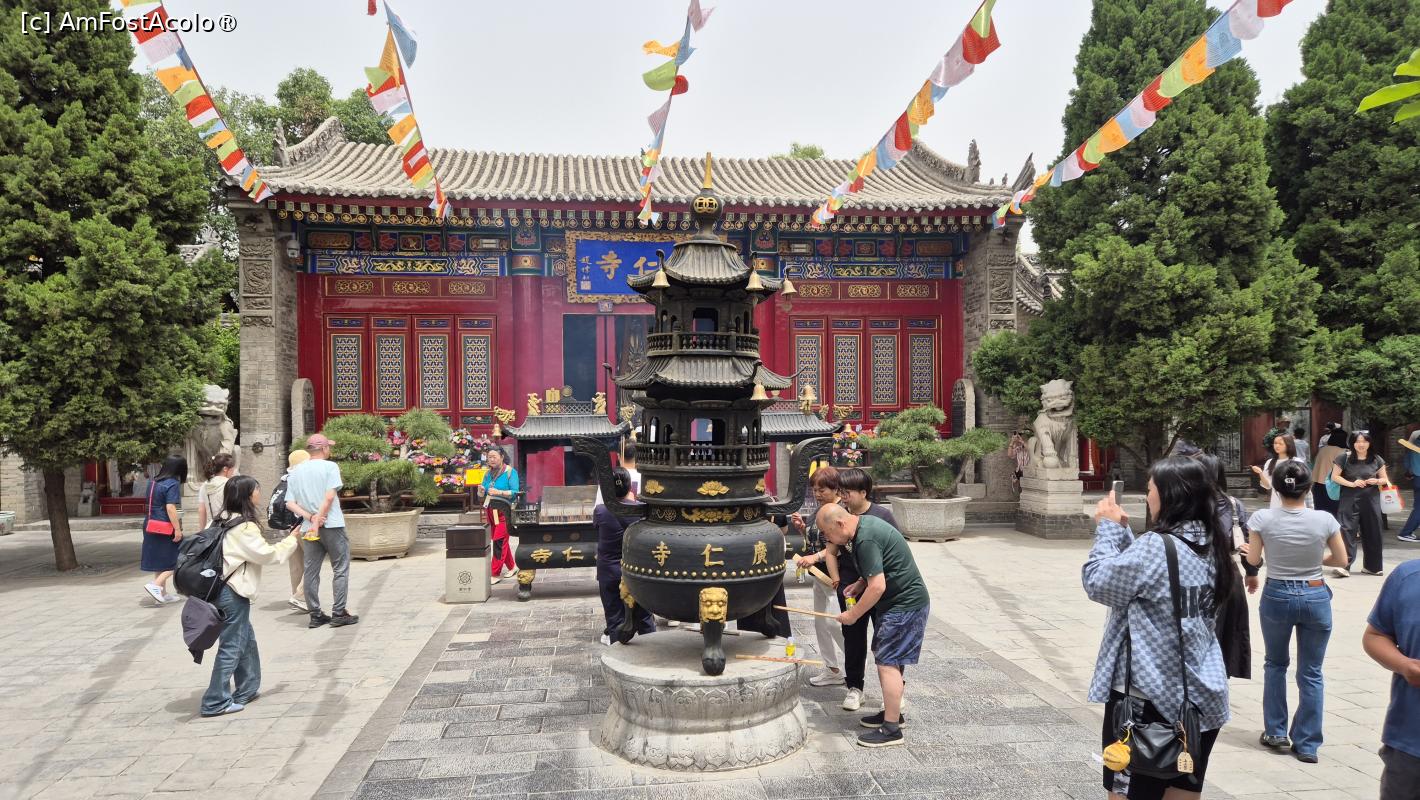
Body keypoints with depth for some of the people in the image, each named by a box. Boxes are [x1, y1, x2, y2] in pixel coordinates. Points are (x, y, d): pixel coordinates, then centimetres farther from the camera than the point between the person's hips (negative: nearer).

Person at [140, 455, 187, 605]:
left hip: (151, 526, 8)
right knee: (173, 560, 3)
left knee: (160, 561, 14)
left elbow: (153, 505, 20)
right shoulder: (172, 484, -14)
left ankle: (162, 594, 20)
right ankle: (155, 585, -13)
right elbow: (170, 508, -21)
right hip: (166, 528, -8)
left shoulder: (154, 482, 12)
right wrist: (178, 529, -19)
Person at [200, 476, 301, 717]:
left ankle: (246, 690, 27)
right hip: (233, 592, -9)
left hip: (224, 588, 9)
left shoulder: (226, 520, 10)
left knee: (247, 640, 18)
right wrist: (292, 540, -1)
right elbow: (267, 554, -12)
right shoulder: (245, 527, -16)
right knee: (232, 646, -2)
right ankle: (215, 702, 3)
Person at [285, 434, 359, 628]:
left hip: (307, 527, 5)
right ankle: (339, 613, 0)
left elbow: (290, 503, 2)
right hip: (332, 525, -5)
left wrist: (310, 517, -6)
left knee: (311, 572, 9)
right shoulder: (329, 466, -5)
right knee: (340, 569, 3)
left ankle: (315, 615, 12)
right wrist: (319, 519, -13)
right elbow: (330, 496, -16)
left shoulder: (294, 471, 11)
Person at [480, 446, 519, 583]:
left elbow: (515, 492, -13)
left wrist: (499, 492, -23)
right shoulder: (488, 474, 13)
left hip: (504, 511, -7)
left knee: (499, 541, -10)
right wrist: (482, 492, -5)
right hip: (491, 511, 7)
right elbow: (483, 494, 18)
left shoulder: (510, 472, -5)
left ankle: (495, 574, -6)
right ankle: (512, 567, 27)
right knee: (501, 541, 13)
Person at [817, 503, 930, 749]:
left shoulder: (865, 540, -25)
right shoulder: (866, 523, 8)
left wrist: (853, 615, -16)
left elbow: (878, 586, -27)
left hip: (905, 605, -10)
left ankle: (891, 729, -1)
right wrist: (860, 583, 10)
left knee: (888, 662, -7)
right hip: (901, 602, 10)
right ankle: (892, 713, 30)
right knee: (886, 659, 17)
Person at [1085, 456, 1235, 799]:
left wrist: (1109, 528, -2)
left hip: (1148, 695, -8)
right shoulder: (1210, 546, 5)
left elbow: (1097, 582, -12)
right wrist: (1123, 531, 9)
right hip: (1201, 696, 8)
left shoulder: (1155, 547, -21)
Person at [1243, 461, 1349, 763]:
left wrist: (1247, 547, 19)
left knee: (1275, 664, 20)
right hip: (1315, 597, 0)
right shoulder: (1325, 520, -11)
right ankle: (1307, 745, 15)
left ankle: (1275, 732, 25)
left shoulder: (1263, 518, -13)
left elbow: (1253, 560, -3)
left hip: (1276, 596, 0)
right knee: (1310, 673, 10)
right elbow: (1341, 560, 1)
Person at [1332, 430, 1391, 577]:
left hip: (1371, 500, 3)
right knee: (1347, 530, -9)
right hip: (1350, 500, -3)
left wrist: (1376, 481, -10)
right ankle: (1345, 565, -10)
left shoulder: (1376, 459, 4)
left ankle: (1372, 566, 24)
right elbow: (1334, 476, -2)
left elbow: (1385, 479, 13)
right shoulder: (1344, 458, -4)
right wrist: (1352, 484, -15)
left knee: (1372, 532, 10)